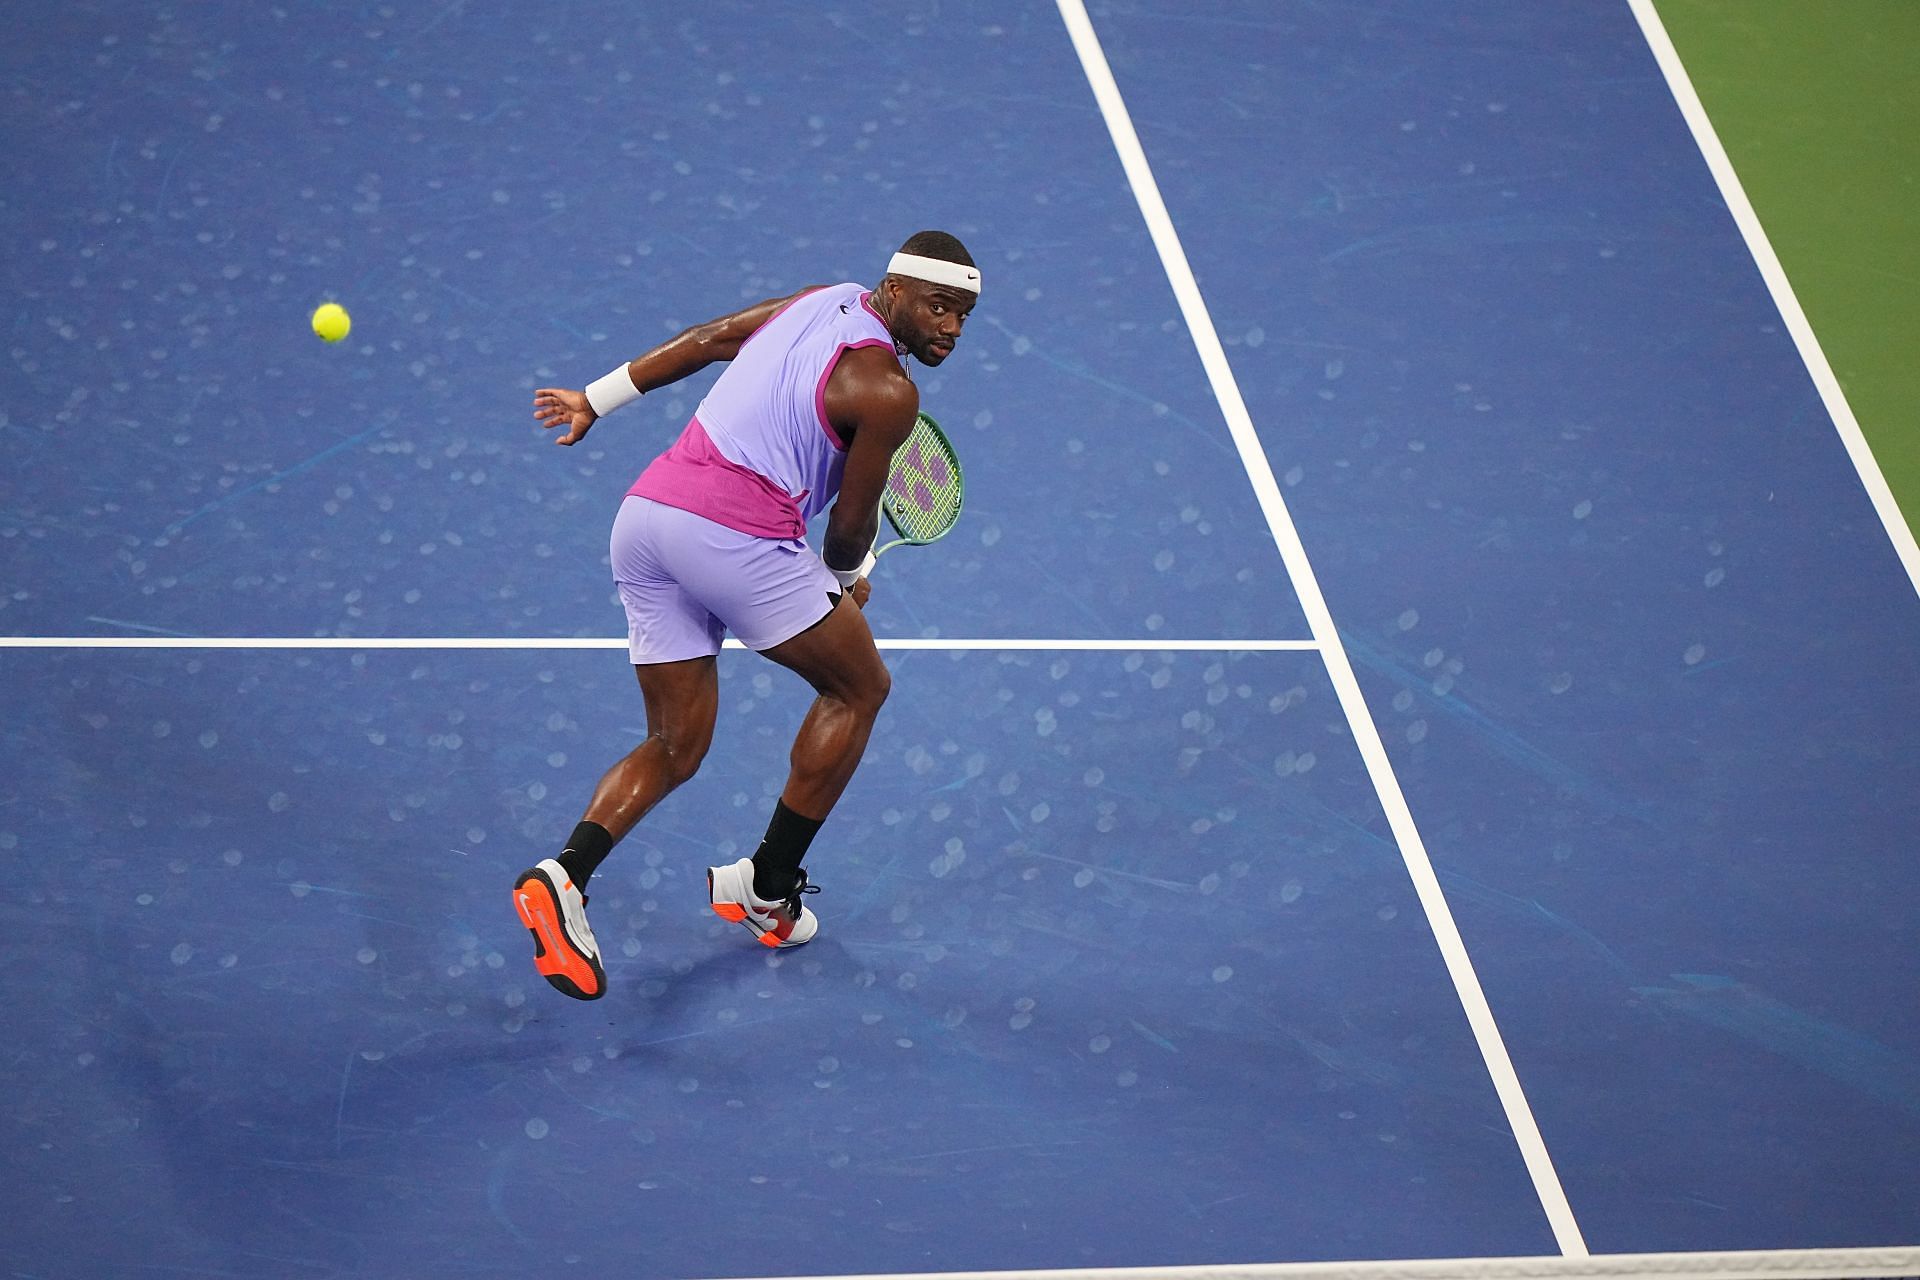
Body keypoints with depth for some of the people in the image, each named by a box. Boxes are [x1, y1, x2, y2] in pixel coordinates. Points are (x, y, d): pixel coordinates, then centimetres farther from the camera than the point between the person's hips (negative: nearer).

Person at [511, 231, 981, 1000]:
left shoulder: (826, 303, 17)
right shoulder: (887, 391, -7)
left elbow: (703, 340, 23)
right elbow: (851, 520, 0)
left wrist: (596, 400, 31)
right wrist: (847, 580, 23)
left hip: (644, 512, 8)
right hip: (736, 533, -8)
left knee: (677, 747, 14)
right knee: (858, 686, 14)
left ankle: (563, 877, -11)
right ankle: (767, 891, 17)